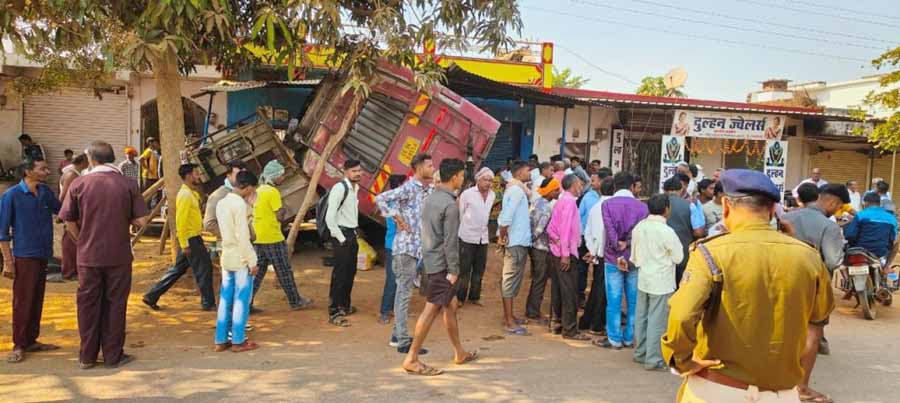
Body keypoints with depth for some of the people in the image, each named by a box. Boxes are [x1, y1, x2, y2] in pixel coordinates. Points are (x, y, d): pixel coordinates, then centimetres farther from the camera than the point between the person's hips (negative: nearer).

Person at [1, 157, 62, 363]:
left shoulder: (45, 192, 6)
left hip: (43, 255, 6)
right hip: (24, 256, -6)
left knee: (37, 300, 13)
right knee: (23, 302, 1)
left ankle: (31, 341, 24)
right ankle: (19, 346, 11)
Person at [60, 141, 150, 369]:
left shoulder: (79, 184, -4)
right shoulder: (128, 185, -6)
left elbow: (69, 222, 0)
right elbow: (141, 221, -7)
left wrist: (81, 240, 16)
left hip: (88, 256, 1)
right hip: (119, 256, -1)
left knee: (88, 305, 12)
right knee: (115, 304, 9)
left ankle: (87, 357, 21)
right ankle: (113, 356, 15)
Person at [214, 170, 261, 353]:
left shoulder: (221, 203, 9)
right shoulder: (240, 204, -17)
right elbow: (243, 237, -20)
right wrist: (252, 261, -14)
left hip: (226, 257, 8)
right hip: (241, 259, -8)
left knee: (225, 300, 12)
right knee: (241, 300, 2)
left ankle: (221, 340, 17)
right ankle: (238, 341, 8)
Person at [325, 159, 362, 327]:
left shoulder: (355, 188, 13)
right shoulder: (339, 188, -16)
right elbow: (329, 217, -20)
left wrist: (354, 235, 12)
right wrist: (341, 238, -17)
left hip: (352, 235, 9)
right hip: (341, 235, -9)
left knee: (350, 272, 16)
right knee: (340, 274, -7)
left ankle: (345, 306, 30)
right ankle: (334, 313, -2)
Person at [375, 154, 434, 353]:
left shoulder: (429, 189, 12)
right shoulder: (409, 188, -14)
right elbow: (380, 199, -23)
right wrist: (397, 218, -19)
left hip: (417, 247, 9)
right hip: (406, 246, -9)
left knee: (404, 291, 15)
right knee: (404, 293, -5)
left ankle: (398, 334, 26)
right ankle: (403, 342, -1)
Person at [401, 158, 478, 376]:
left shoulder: (430, 198, 10)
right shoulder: (450, 204, -18)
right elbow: (450, 241, -19)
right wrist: (453, 270, -15)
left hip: (430, 258, 10)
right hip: (442, 263, -10)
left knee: (450, 305, 17)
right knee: (432, 309, -5)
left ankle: (459, 353, 29)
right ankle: (411, 359, 0)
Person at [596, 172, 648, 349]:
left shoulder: (607, 204, -1)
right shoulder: (642, 206, 1)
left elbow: (609, 229, -11)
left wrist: (618, 247, -11)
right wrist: (627, 244, -7)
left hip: (613, 258, -1)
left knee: (614, 301, 3)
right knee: (633, 301, 10)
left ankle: (614, 339, 8)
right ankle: (629, 338, 16)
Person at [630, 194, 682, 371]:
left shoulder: (639, 227, 0)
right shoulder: (666, 231, -19)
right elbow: (678, 257, -9)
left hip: (643, 279, 7)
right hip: (661, 282, -7)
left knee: (641, 317, 15)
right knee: (657, 321, 0)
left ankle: (640, 353, 27)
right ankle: (653, 360, 5)